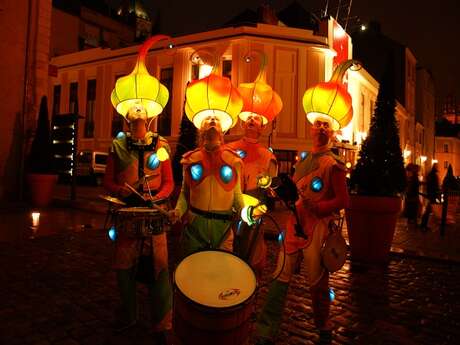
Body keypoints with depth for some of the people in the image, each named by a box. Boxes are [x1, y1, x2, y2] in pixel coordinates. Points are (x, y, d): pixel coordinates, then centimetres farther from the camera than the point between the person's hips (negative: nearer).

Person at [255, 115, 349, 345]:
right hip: (294, 222, 5)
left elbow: (342, 201, -8)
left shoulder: (333, 164, -4)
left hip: (318, 225, -5)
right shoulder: (302, 160, 15)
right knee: (281, 276, 3)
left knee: (317, 281, 7)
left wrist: (316, 207, -19)